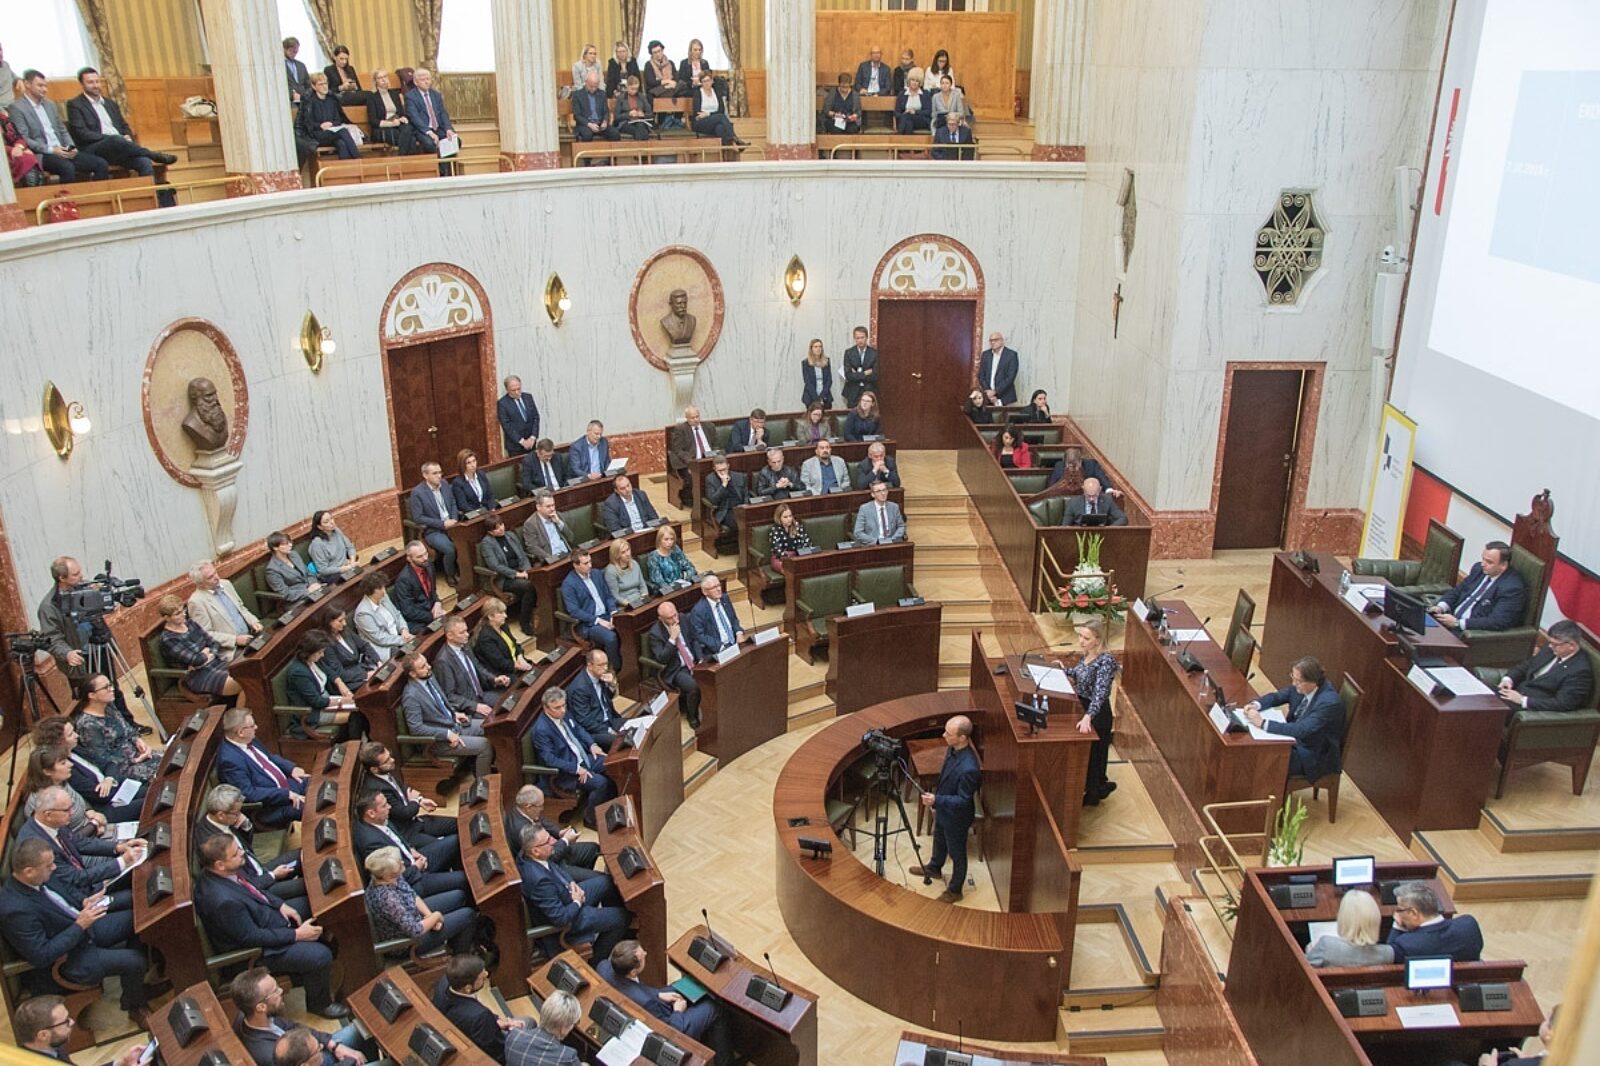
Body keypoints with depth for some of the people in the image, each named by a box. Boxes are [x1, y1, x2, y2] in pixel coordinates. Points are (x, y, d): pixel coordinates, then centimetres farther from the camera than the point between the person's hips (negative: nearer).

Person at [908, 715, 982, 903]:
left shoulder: (968, 768, -40)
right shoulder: (952, 749, -13)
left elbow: (963, 800, -29)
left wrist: (936, 801, -37)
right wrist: (935, 799, 16)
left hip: (956, 817, -8)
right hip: (943, 810, 8)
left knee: (956, 853, 17)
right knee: (939, 841, 32)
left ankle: (955, 890, 39)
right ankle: (934, 869, 59)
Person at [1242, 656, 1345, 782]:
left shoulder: (1330, 702, -30)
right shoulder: (1300, 687, -8)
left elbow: (1301, 730, -35)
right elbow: (1276, 696, 7)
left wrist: (1262, 723, -36)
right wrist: (1256, 705, -15)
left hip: (1314, 757, -8)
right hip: (1295, 740, 8)